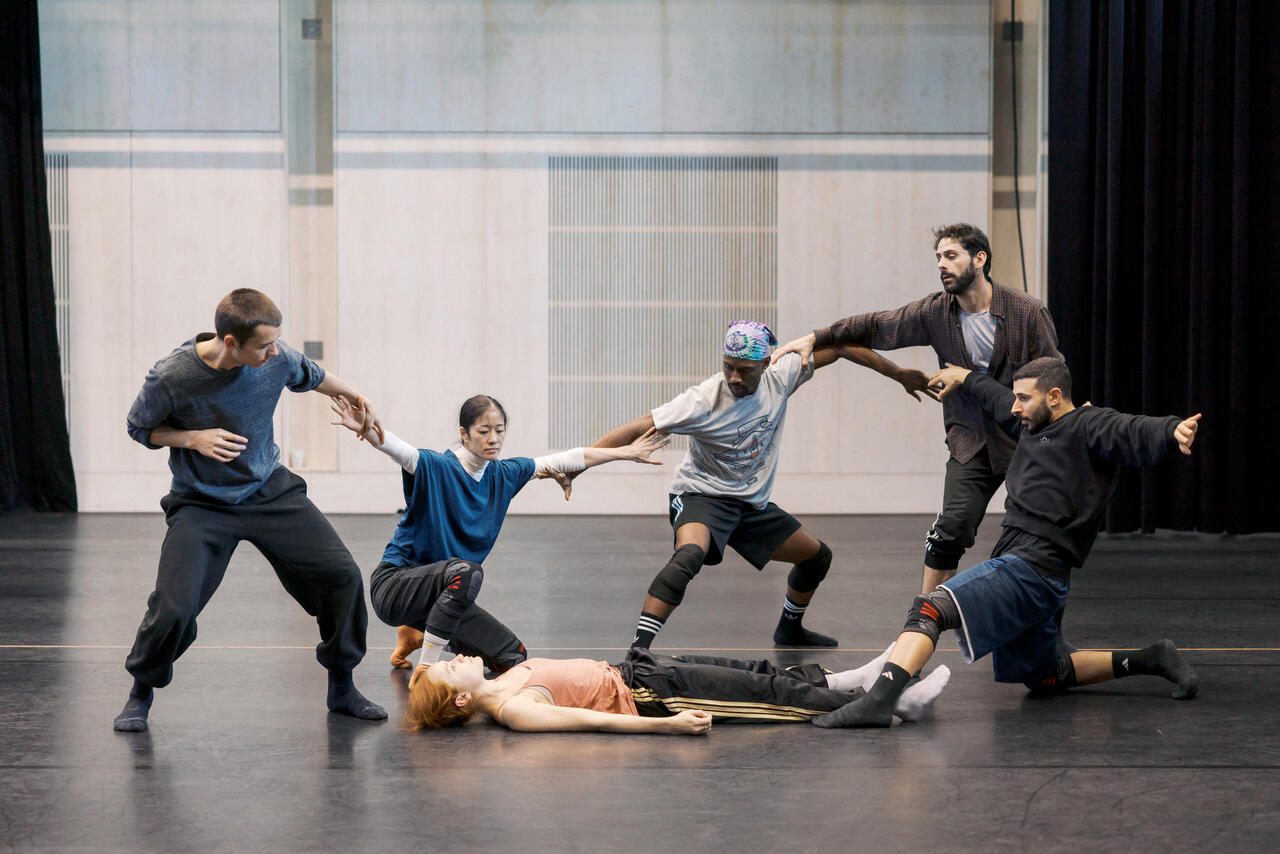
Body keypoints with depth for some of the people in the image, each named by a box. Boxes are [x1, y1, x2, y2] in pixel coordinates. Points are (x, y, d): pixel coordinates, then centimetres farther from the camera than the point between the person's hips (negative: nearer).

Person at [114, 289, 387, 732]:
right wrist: (193, 438, -21)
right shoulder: (170, 378, -23)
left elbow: (312, 376, 11)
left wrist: (358, 400, 24)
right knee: (173, 608, -19)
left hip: (270, 491, 3)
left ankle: (342, 687, 13)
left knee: (342, 575, -8)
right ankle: (140, 695, 11)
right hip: (202, 504, -3)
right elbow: (140, 428, -3)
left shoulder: (277, 358, -14)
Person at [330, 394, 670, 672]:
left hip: (444, 594, 7)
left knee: (513, 657, 1)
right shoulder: (435, 468, -15)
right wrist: (366, 430, -57)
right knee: (465, 571, -37)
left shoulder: (503, 475, 3)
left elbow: (567, 460, 8)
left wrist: (627, 453, 11)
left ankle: (420, 634, 21)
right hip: (397, 583, -7)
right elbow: (397, 449, -36)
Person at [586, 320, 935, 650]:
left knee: (817, 556, 15)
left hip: (753, 503, 7)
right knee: (690, 555, -36)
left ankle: (789, 629, 41)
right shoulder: (703, 401, -25)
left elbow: (839, 347, 1)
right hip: (701, 496, -7)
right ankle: (638, 649, -38)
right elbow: (638, 428, -29)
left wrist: (899, 375, 7)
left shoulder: (780, 378, -11)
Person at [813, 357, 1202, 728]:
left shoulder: (1088, 425, -3)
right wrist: (966, 378, 59)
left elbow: (1135, 433, -22)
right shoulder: (1034, 425, 24)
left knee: (930, 606, -27)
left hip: (1033, 568, -11)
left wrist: (1173, 430, -43)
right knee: (1045, 678, 24)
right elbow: (999, 403, 44)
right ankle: (1147, 660, 27)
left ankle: (878, 700, -43)